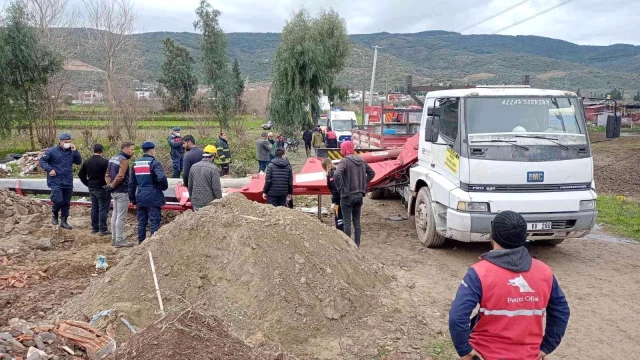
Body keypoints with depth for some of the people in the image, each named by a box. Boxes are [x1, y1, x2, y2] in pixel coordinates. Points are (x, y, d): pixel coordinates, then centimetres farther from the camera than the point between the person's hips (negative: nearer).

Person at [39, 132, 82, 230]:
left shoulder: (71, 151, 6)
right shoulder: (52, 151, -7)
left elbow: (79, 162, 4)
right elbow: (42, 161, -4)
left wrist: (75, 151, -8)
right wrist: (49, 169, -18)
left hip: (68, 182, 5)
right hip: (56, 182, -5)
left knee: (66, 203, 10)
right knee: (58, 201, -16)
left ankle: (64, 221, 23)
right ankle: (54, 214, 15)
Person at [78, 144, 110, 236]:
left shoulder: (87, 162, 7)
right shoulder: (105, 162, -16)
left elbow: (81, 175, 11)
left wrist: (88, 184, 15)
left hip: (92, 188, 7)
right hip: (102, 188, -7)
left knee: (94, 208, 15)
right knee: (103, 208, -2)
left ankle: (94, 228, 21)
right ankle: (103, 229, -2)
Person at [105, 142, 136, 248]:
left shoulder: (112, 159, 13)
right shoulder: (124, 160, -17)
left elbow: (107, 174, 14)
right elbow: (120, 176, -25)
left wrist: (110, 184, 1)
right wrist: (112, 185, -12)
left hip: (114, 192, 10)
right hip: (122, 192, -9)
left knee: (115, 215, 15)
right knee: (121, 217, -4)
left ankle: (114, 238, 22)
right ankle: (120, 240, 0)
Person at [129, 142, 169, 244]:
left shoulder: (136, 163, 11)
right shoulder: (154, 163, -11)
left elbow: (132, 183, 15)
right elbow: (161, 178, -26)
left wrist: (132, 198, 22)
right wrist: (164, 187, -5)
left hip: (140, 198, 6)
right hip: (153, 197, -6)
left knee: (141, 222, 14)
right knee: (154, 222, -2)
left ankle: (141, 243, 20)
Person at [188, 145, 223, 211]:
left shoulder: (193, 167, 4)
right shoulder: (213, 168, -14)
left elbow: (190, 186, 12)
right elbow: (216, 188, -14)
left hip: (196, 203, 6)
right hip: (208, 203, -5)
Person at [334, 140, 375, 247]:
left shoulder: (345, 161, -15)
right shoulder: (361, 161, 6)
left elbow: (337, 175, -31)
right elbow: (372, 173, 16)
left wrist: (340, 187, -18)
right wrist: (363, 184, 14)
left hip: (347, 196, -6)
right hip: (359, 195, 6)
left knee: (347, 222, 3)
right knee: (357, 221, 14)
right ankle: (357, 244, 19)